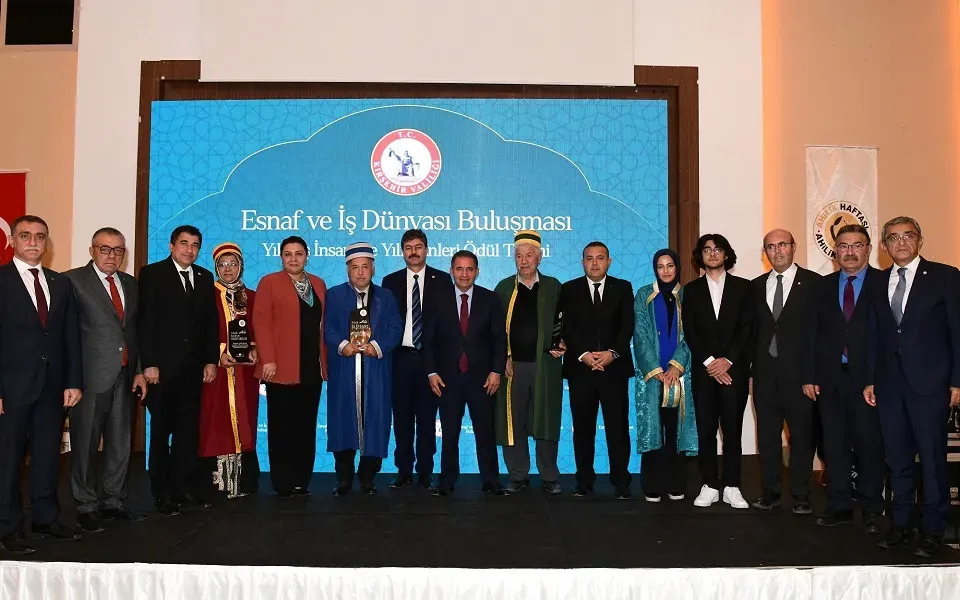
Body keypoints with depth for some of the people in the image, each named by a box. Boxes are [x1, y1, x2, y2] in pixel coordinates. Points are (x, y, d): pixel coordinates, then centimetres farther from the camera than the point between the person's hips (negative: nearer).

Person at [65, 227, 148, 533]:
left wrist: (139, 370, 10)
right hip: (90, 377, -6)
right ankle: (87, 506, 18)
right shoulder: (74, 280, -5)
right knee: (85, 445, 5)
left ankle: (113, 501, 24)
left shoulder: (130, 284, 13)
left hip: (124, 376, 6)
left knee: (120, 443, 12)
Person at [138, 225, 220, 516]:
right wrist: (148, 363, -14)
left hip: (193, 367, 4)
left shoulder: (205, 277, 11)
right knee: (161, 431, 6)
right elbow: (145, 322, -9)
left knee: (188, 430, 8)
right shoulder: (152, 274, -3)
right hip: (163, 366, -4)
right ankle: (163, 493, 15)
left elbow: (211, 321, 10)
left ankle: (183, 488, 16)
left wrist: (211, 360, 3)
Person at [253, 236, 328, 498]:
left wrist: (324, 359, 6)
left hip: (312, 368, 4)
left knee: (306, 427, 6)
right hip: (282, 368, -4)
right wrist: (267, 359, -15)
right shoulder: (269, 282, 2)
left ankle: (302, 481, 13)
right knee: (282, 427, 1)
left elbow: (323, 323, 14)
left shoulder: (319, 284, 15)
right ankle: (283, 483, 8)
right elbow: (261, 323, -6)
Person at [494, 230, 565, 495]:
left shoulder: (553, 287, 8)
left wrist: (560, 346, -8)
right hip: (512, 365, 1)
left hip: (545, 365, -1)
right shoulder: (504, 288, 8)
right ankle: (518, 476, 15)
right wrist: (503, 358, -4)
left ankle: (550, 478, 14)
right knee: (513, 423, 3)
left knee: (546, 423, 3)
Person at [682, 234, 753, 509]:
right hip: (703, 370, 1)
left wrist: (727, 360, -11)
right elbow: (690, 332, 3)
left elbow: (747, 328, 0)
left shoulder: (742, 287, 7)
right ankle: (710, 486, 9)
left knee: (732, 429, 2)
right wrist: (709, 362, -9)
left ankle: (731, 487, 9)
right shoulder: (692, 289, 10)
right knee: (706, 430, 2)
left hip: (734, 369, -1)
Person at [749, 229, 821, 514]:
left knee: (801, 433, 3)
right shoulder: (756, 286, 12)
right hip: (765, 370, 4)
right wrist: (753, 363, 4)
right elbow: (752, 328, 12)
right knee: (767, 433, 8)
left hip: (799, 370, -3)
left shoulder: (813, 282, -1)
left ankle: (801, 494, 14)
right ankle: (770, 490, 18)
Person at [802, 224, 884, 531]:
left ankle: (871, 508, 18)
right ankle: (839, 506, 17)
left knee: (870, 444, 4)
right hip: (830, 378, 3)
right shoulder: (823, 287, 10)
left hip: (868, 379, -3)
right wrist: (810, 376, 2)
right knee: (834, 444, 7)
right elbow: (814, 334, 8)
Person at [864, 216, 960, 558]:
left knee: (932, 457, 0)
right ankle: (900, 523, 20)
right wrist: (871, 379, 8)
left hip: (929, 381, -4)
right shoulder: (878, 284, 12)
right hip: (889, 383, 4)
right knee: (897, 457, 9)